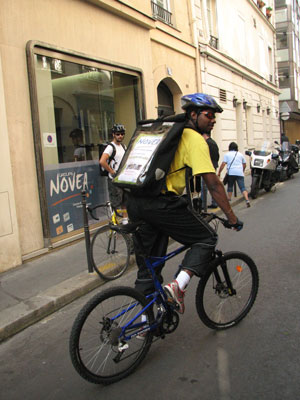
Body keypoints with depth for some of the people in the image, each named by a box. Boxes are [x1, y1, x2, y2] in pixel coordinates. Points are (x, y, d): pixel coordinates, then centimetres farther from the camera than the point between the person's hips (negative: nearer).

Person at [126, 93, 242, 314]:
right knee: (207, 238, 8)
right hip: (160, 202, -9)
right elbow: (213, 183, -8)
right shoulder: (195, 139, -2)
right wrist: (232, 216, -2)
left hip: (134, 201, 9)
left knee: (147, 263, 17)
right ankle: (178, 285, -9)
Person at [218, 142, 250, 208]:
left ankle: (229, 199, 12)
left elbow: (223, 164, 0)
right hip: (240, 173, 2)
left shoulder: (227, 154, 11)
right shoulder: (240, 154, 20)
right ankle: (247, 200, -20)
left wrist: (219, 172, 5)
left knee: (230, 187, 14)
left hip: (231, 173, -1)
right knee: (242, 188, -4)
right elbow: (244, 165, 24)